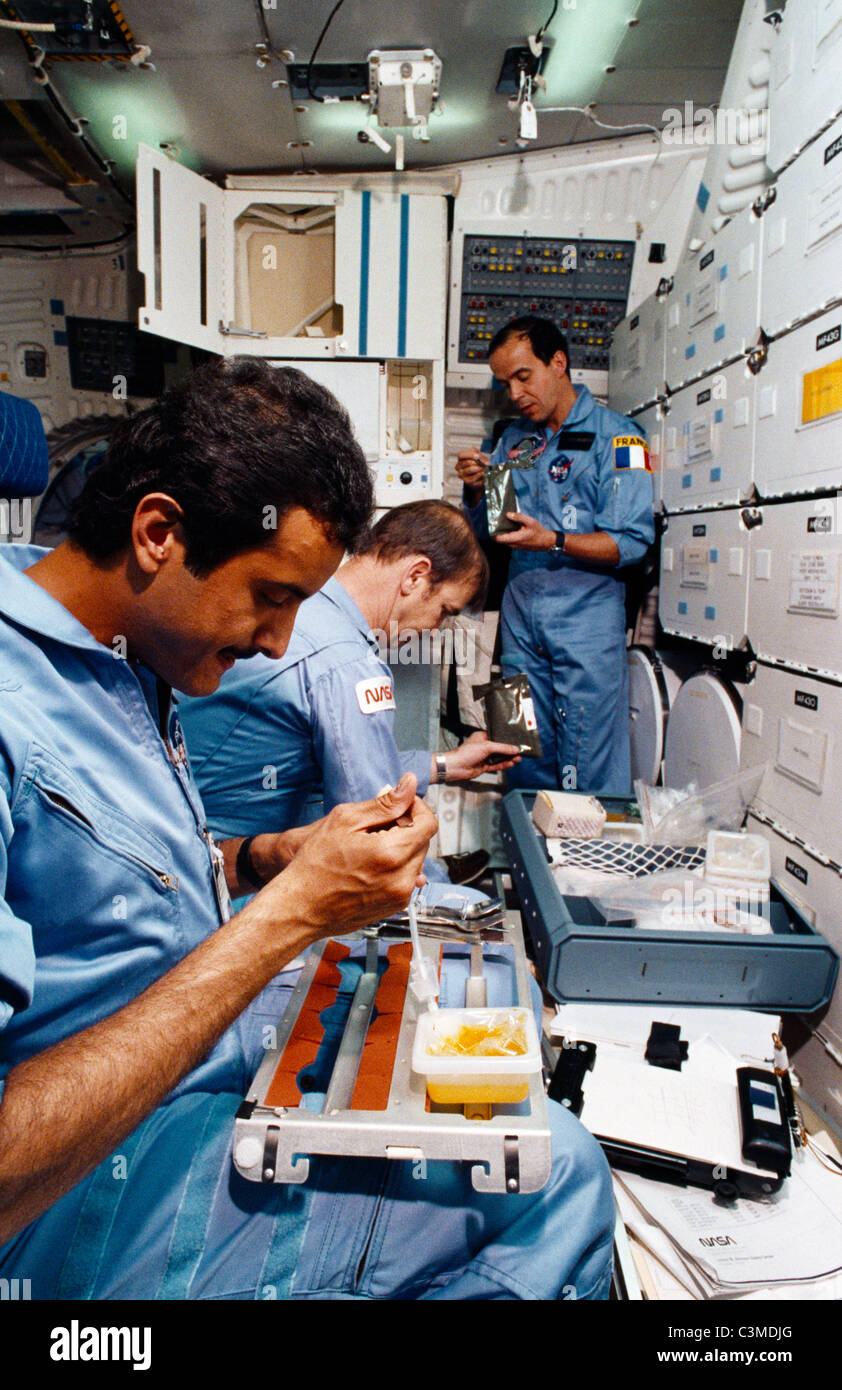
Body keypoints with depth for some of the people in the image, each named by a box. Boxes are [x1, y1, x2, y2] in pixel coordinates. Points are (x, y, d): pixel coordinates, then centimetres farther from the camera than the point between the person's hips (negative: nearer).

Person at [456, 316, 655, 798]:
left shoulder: (616, 435, -2)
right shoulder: (513, 441, 16)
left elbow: (633, 542, -11)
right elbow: (485, 531, 19)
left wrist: (552, 541, -22)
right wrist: (476, 490, -1)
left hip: (587, 615, -5)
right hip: (521, 608, 5)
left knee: (590, 770, -3)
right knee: (526, 761, 10)